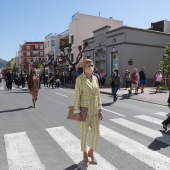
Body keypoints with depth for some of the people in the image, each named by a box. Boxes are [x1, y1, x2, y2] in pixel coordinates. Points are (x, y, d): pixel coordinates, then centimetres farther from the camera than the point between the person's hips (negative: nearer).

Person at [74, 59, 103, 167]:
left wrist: (100, 110, 5)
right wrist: (77, 112, -16)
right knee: (84, 133, 7)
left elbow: (98, 95, 9)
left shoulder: (95, 78, 6)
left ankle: (91, 152, 29)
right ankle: (85, 154, 30)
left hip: (94, 109, 5)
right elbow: (77, 96, -13)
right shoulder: (79, 79, -12)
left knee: (96, 132, 4)